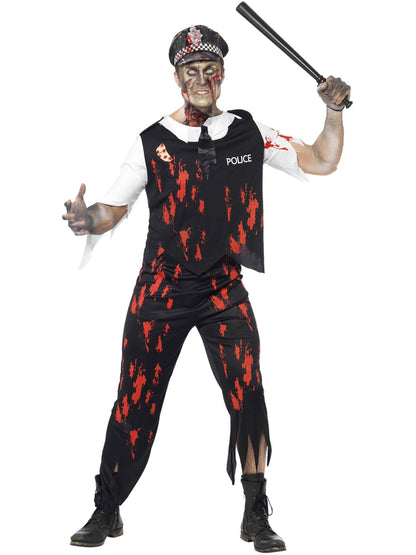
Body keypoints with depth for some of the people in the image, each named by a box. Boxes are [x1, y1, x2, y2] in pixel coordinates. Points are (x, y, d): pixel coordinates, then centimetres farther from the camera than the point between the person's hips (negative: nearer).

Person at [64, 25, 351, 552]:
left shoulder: (249, 133, 8)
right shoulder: (152, 142, 4)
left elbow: (321, 162, 11)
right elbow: (113, 209, 4)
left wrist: (333, 112, -4)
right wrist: (89, 219, -17)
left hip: (225, 290, 1)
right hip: (161, 288, 0)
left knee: (248, 395, -9)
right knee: (136, 400, -1)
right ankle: (106, 511, 13)